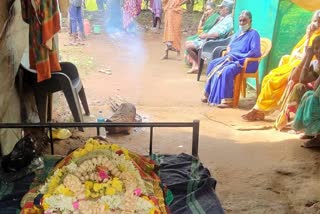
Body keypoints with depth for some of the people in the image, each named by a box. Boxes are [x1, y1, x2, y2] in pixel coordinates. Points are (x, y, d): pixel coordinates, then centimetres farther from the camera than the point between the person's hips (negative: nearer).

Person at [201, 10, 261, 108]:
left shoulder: (253, 34, -6)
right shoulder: (238, 33, 20)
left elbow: (255, 52, -18)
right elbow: (229, 46, 24)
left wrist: (236, 57, -21)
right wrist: (229, 54, -1)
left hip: (247, 63, -8)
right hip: (232, 59, 8)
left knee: (227, 70, -35)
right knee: (213, 64, -10)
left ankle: (226, 100, -33)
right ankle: (209, 94, -8)